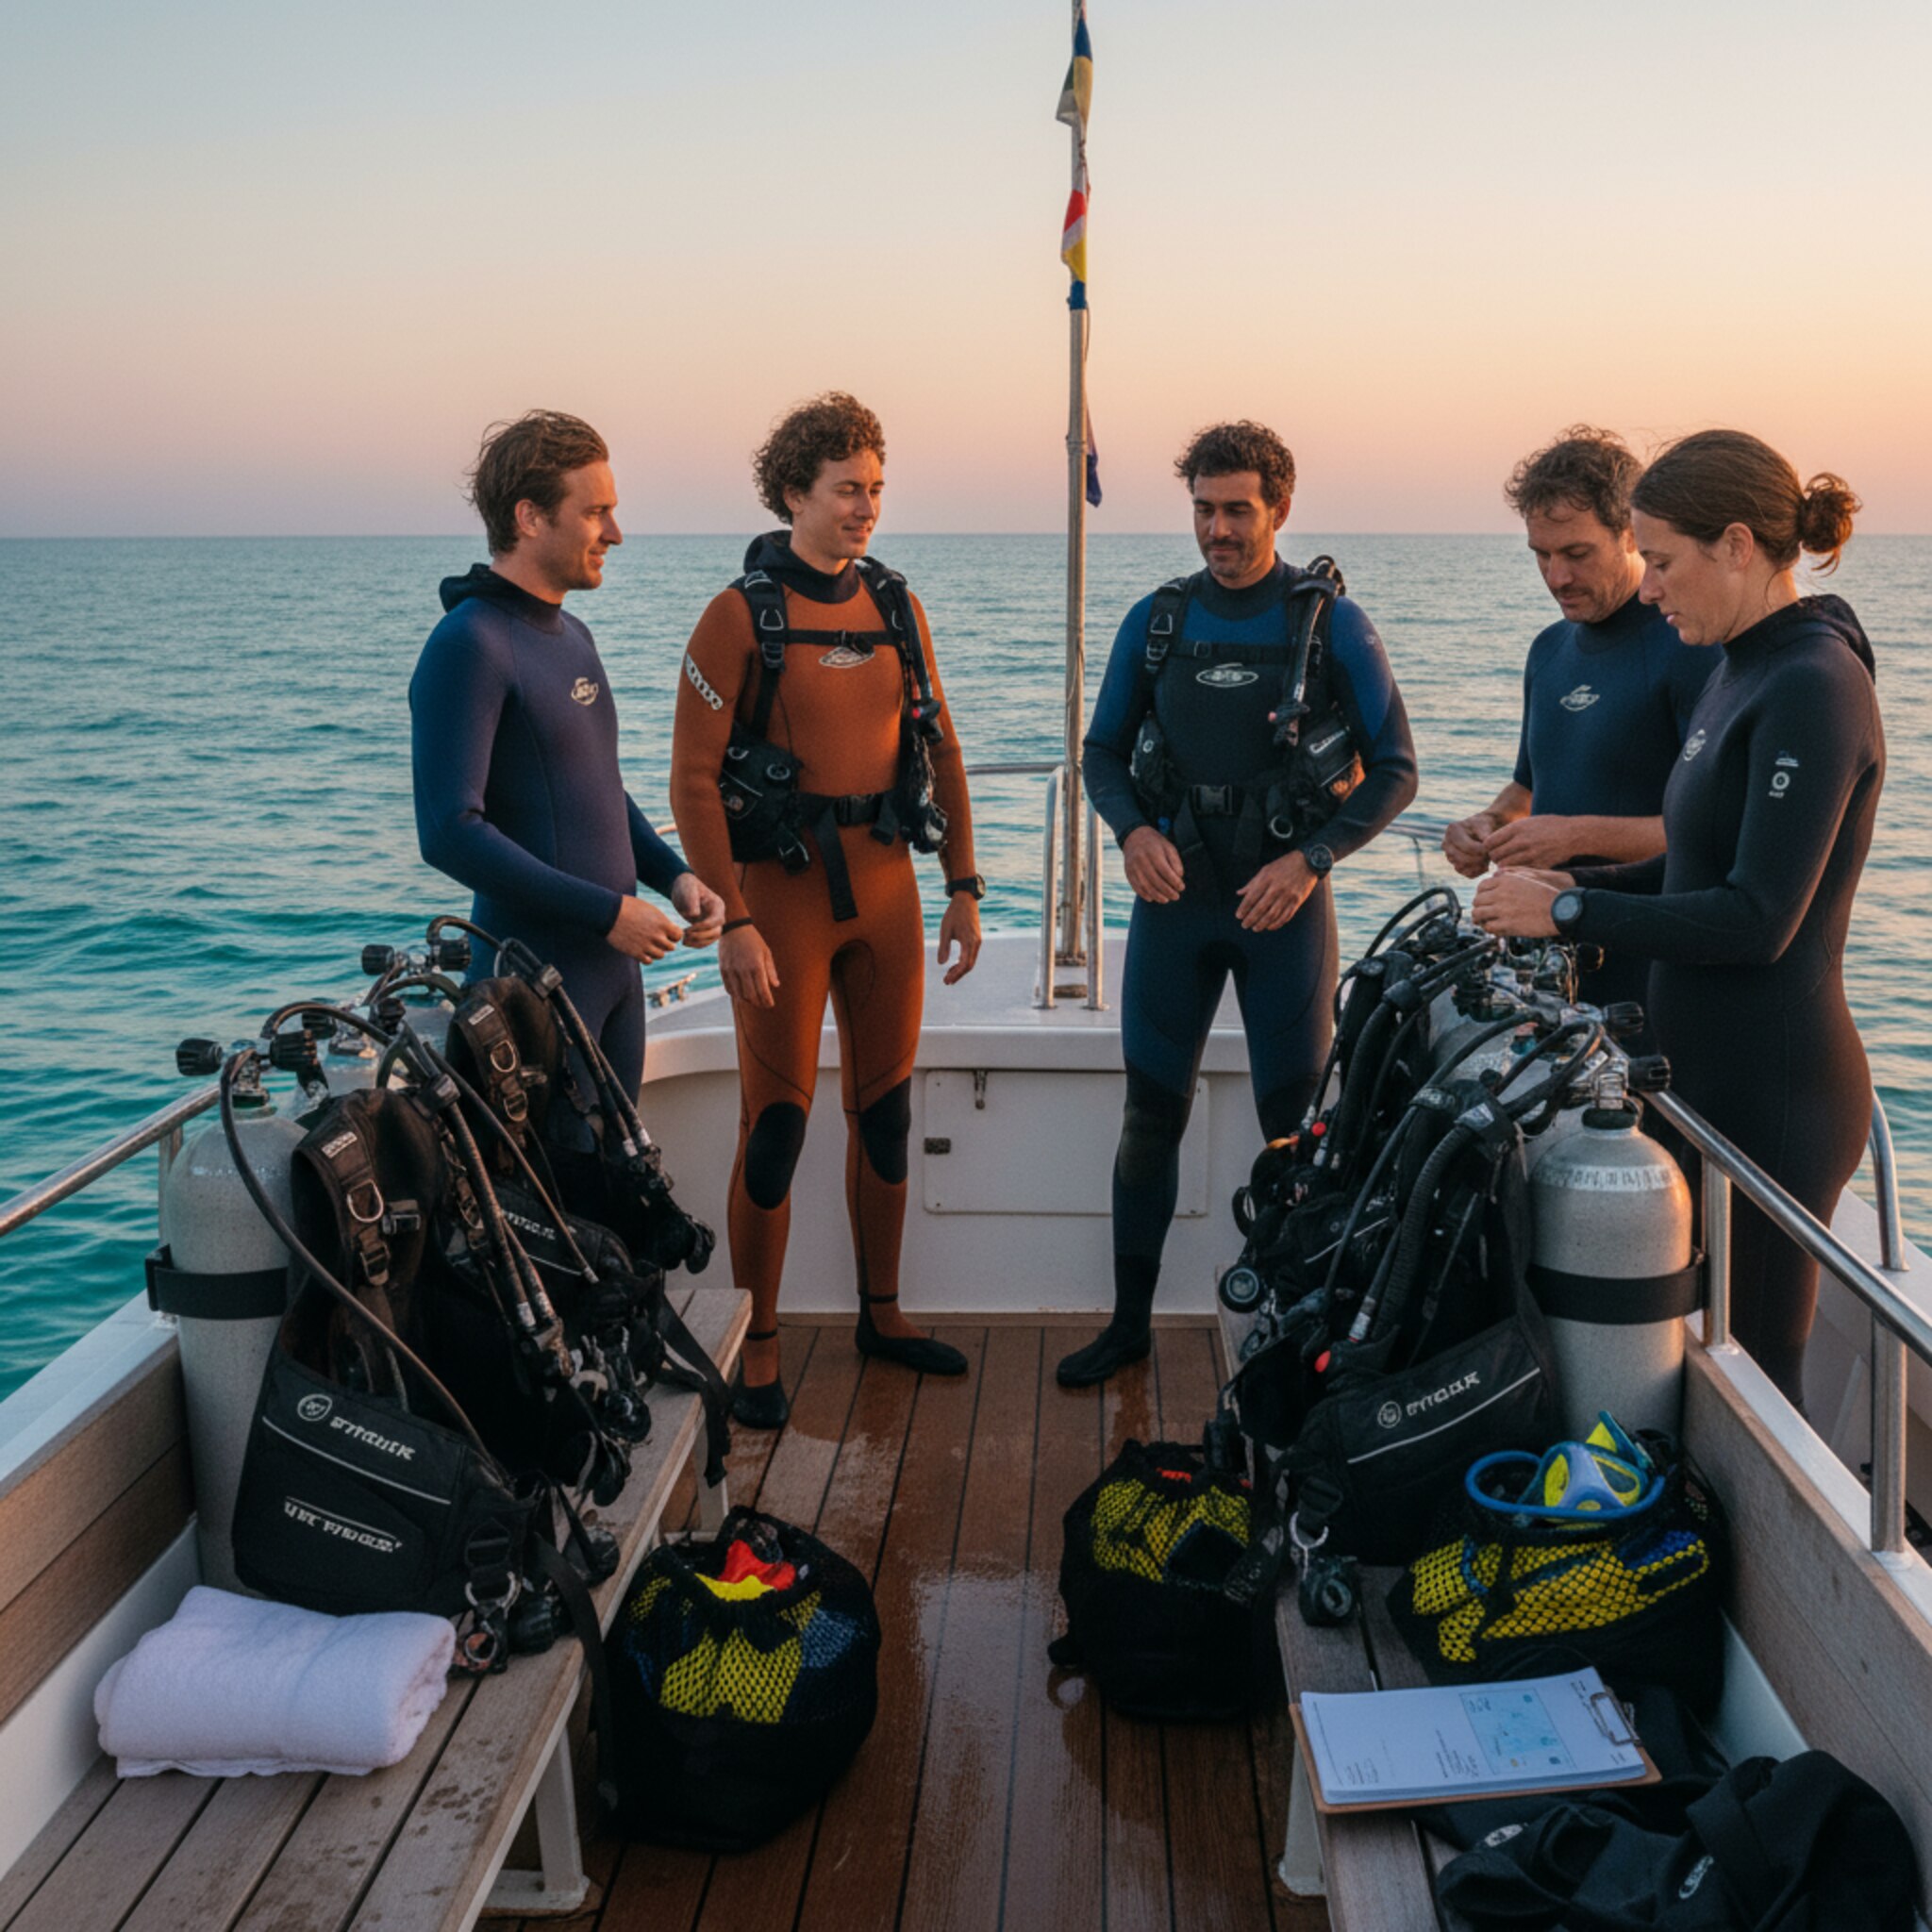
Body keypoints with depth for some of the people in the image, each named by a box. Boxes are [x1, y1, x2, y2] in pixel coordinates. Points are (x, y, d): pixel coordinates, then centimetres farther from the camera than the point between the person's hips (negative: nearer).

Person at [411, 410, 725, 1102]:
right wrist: (607, 912, -19)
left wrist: (671, 873, 6)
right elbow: (449, 831, -23)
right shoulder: (468, 645, -15)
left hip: (614, 966, 9)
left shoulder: (570, 635, 14)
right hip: (535, 984, -9)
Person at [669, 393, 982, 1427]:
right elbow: (694, 779, -11)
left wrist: (963, 889, 10)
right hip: (783, 887, -5)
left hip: (886, 883, 5)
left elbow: (940, 751, 14)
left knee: (884, 1108, 13)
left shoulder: (896, 606, 9)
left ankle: (882, 1312, 28)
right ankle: (756, 1347, 12)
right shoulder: (741, 613, -7)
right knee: (776, 1121, 0)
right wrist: (732, 924, -17)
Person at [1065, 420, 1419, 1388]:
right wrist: (1134, 831, -8)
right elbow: (1104, 753, 12)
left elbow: (1393, 770, -1)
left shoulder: (1331, 623, -3)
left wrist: (1310, 859, -14)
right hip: (1174, 895, 3)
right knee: (1150, 1114, 6)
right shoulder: (1155, 621, 5)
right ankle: (1129, 1321, 19)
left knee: (1295, 1122, 3)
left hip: (1283, 899, -2)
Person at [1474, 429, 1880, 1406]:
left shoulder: (1811, 686, -18)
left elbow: (1757, 920, -23)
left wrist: (1569, 911, -16)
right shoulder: (1744, 669, 12)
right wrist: (1574, 883, 6)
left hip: (1774, 1093, -9)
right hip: (1712, 1075, 9)